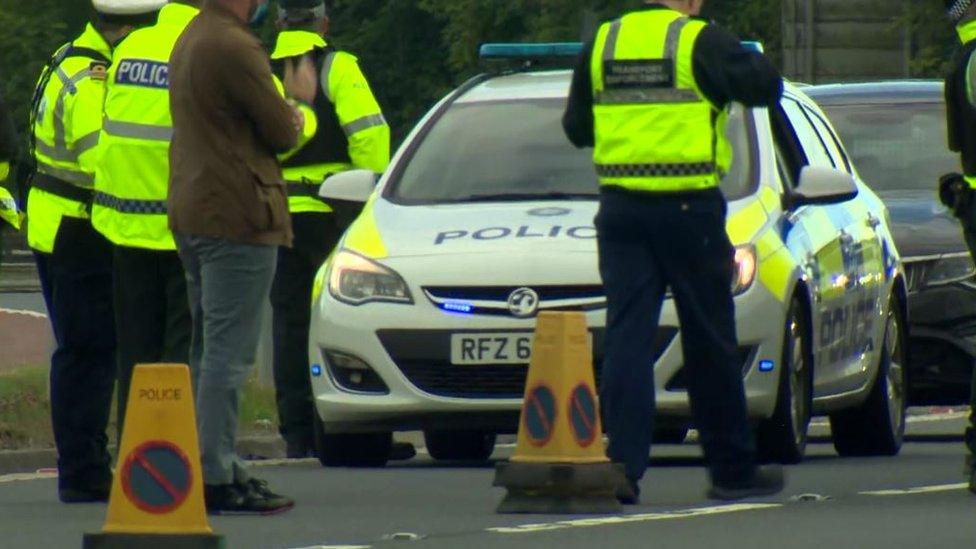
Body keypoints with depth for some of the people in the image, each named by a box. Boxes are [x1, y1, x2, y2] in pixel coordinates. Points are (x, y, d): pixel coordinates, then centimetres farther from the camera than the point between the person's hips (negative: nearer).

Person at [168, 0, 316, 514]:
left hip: (191, 215, 10)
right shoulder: (234, 47, -17)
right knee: (229, 351, -9)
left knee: (210, 349, 15)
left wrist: (288, 104, 11)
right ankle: (216, 478, -11)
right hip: (237, 216, -10)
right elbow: (282, 132, -11)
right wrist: (299, 100, 8)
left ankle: (215, 466, 18)